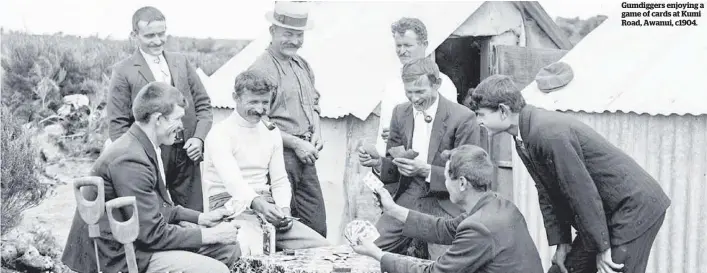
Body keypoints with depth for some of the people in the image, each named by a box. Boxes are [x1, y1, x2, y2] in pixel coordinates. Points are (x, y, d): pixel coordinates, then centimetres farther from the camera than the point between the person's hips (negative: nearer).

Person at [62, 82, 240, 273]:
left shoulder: (143, 146, 6)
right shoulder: (130, 160, -25)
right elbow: (153, 234, -23)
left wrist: (200, 218, 4)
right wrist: (209, 235, -15)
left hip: (140, 235, 10)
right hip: (120, 253, -10)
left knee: (229, 248, 5)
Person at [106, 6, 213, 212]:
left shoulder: (181, 62, 10)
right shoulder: (123, 71, -3)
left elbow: (203, 104, 13)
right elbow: (118, 124, -4)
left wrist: (199, 137, -4)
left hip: (187, 156, 4)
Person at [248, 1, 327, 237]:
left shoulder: (303, 66, 15)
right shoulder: (261, 69, -11)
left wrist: (316, 132, 7)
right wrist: (295, 143, -13)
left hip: (305, 158, 7)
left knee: (317, 227, 9)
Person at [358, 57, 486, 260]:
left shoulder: (463, 118, -11)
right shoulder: (400, 113, 6)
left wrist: (426, 170, -23)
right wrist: (377, 162, -11)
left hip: (445, 206, -5)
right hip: (407, 201, 5)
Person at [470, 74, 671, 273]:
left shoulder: (549, 133, -27)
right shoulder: (523, 140, 2)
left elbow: (583, 193, -24)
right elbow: (547, 193, 8)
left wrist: (602, 249, -17)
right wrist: (561, 242, 5)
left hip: (635, 208, -9)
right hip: (607, 212, 9)